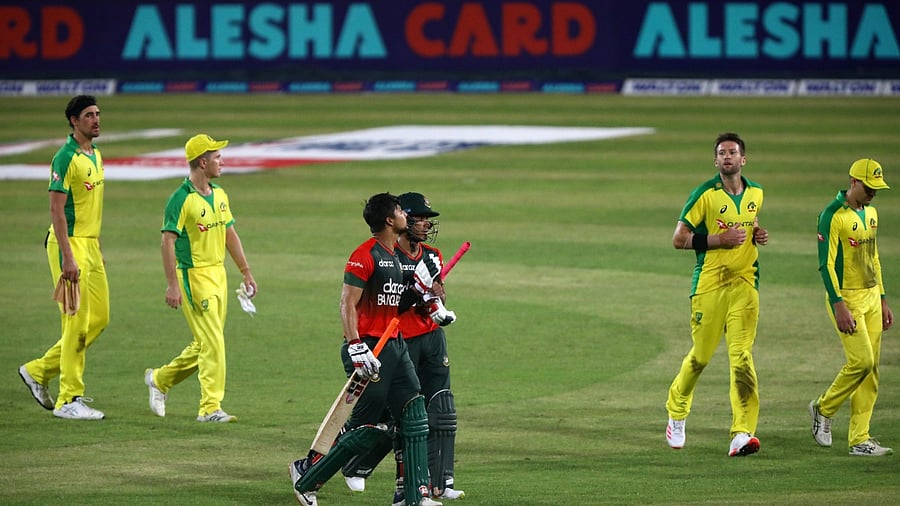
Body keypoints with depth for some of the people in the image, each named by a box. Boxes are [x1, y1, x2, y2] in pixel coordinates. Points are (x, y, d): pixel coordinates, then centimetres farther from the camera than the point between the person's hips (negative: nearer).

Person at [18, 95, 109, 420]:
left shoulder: (95, 155, 13)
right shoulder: (66, 158, -15)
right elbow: (56, 210, -19)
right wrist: (67, 258, -24)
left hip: (90, 245, 9)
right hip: (70, 245, -9)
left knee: (99, 317, 11)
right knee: (77, 321, -7)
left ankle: (40, 371, 22)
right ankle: (69, 399, -1)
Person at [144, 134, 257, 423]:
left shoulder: (219, 195, 12)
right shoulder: (181, 199, -14)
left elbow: (230, 235, 20)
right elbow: (168, 241, -16)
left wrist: (246, 273, 19)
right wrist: (172, 285, -22)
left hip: (218, 274, 8)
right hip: (194, 277, -8)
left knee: (205, 343, 13)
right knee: (212, 342, -11)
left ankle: (160, 380, 31)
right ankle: (210, 407, -8)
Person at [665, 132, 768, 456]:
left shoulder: (756, 193, 11)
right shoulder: (705, 195, -5)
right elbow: (679, 239, -6)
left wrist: (758, 236, 8)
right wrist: (718, 239, -16)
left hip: (744, 283, 3)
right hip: (709, 283, -3)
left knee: (741, 356, -11)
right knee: (701, 355, 4)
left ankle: (742, 434, -18)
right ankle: (676, 413, 32)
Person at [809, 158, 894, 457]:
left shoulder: (870, 213, 13)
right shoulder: (833, 216, -13)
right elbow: (826, 263, -17)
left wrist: (882, 302, 18)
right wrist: (839, 306, -23)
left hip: (871, 297, 8)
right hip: (846, 297, -8)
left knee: (871, 368, 2)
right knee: (862, 361, -16)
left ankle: (860, 440, 3)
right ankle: (824, 409, 7)